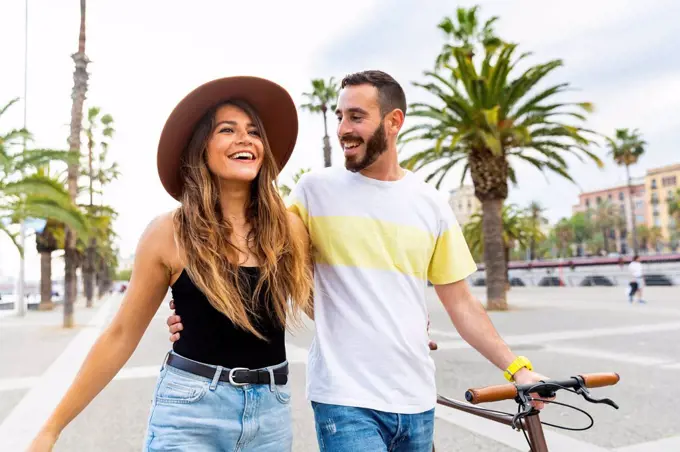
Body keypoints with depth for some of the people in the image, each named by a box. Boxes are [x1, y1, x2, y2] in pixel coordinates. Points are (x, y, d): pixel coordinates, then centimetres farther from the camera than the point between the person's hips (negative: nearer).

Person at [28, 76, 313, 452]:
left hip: (271, 411, 2)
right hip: (188, 409, -2)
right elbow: (121, 335, -1)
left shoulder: (287, 227, -5)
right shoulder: (169, 233, -9)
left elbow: (321, 306, 8)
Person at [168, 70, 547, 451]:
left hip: (416, 400, 4)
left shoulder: (430, 203, 3)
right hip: (346, 399, -3)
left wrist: (517, 368, 2)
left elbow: (462, 306, 7)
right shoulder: (316, 189, -4)